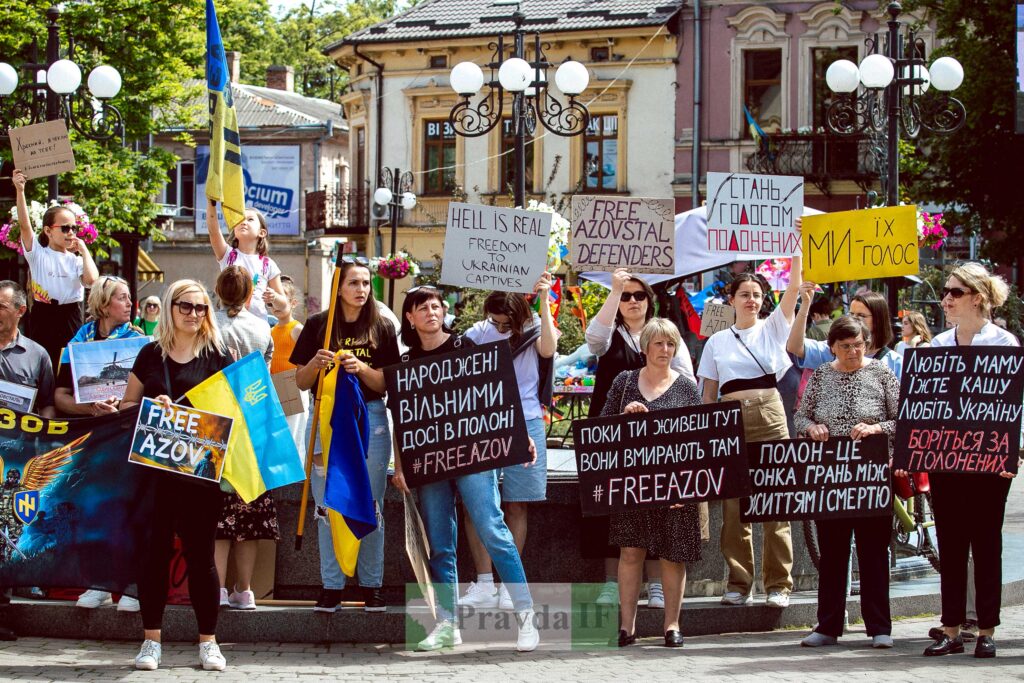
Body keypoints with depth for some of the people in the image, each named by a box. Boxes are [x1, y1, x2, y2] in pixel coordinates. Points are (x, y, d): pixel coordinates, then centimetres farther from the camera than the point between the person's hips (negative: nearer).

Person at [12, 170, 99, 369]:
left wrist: (84, 251, -2)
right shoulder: (38, 253, 2)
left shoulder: (76, 260, 7)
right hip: (43, 317, -2)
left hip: (71, 318, 2)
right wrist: (20, 190, -20)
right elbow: (24, 224, -10)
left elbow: (91, 279, -13)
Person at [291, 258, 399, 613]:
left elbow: (389, 385, 2)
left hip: (370, 419, 0)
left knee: (370, 507, 3)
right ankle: (331, 585, 8)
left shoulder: (382, 328, 4)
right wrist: (316, 363, -16)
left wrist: (361, 369, -15)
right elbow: (301, 382, 4)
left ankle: (372, 584, 11)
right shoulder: (317, 325, 3)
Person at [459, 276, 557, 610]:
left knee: (516, 505, 2)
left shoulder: (534, 331, 1)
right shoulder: (479, 332, 5)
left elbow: (548, 348, -21)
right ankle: (484, 585, 0)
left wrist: (544, 301, -23)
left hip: (524, 423, -1)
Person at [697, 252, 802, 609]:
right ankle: (739, 583, 8)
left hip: (770, 417, -1)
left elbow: (794, 287, -1)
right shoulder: (717, 342, 12)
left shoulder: (772, 328, 9)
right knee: (734, 505, 1)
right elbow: (709, 393, 12)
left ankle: (778, 583, 1)